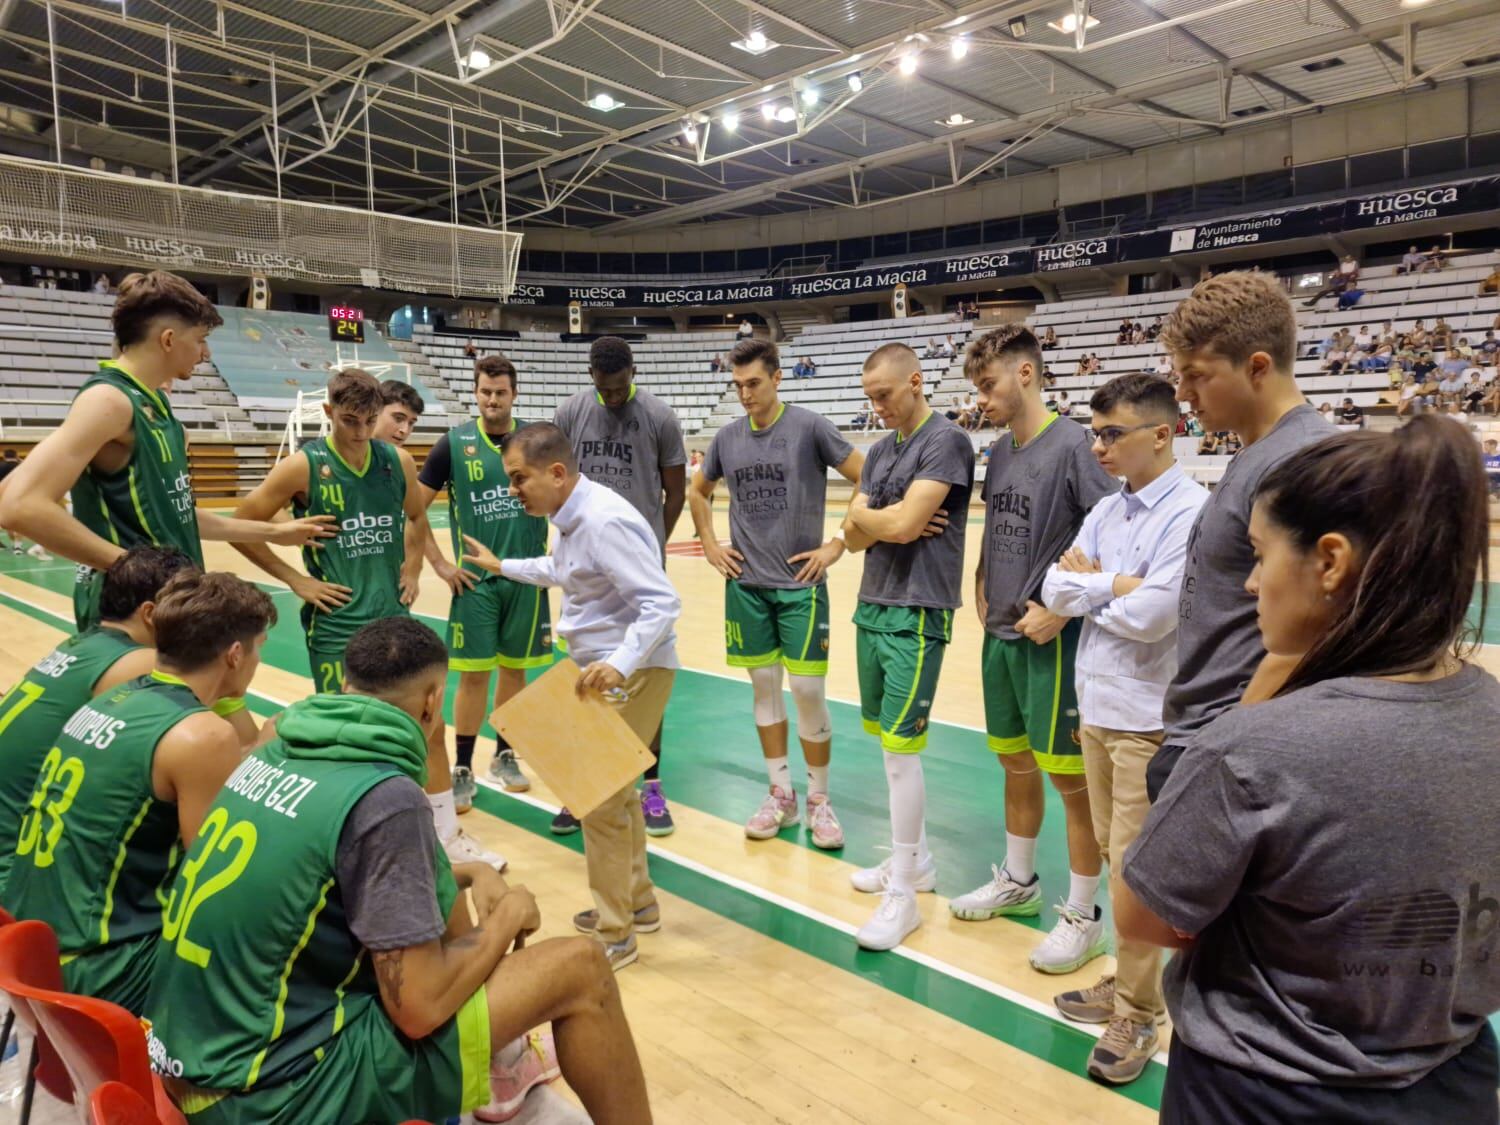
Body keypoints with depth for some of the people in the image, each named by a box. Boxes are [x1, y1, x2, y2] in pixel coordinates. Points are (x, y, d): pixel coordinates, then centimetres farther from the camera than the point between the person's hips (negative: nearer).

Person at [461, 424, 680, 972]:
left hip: (630, 673, -11)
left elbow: (662, 603, -29)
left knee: (600, 801, -4)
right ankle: (638, 903, 39)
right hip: (603, 670, 11)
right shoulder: (574, 518, 7)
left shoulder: (604, 521, -25)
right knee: (612, 788, 22)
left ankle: (612, 936, 12)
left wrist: (621, 663, -40)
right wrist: (501, 566, 37)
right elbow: (560, 569, 29)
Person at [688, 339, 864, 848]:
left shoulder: (809, 427, -7)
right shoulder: (727, 437, 5)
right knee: (764, 686, 9)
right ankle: (781, 794, 23)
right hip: (745, 584, 4)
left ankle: (819, 800, 14)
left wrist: (839, 544, -9)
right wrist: (710, 545, 10)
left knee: (808, 691, -2)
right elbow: (698, 491, 21)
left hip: (800, 583, -4)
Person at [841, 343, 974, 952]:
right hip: (872, 607, 8)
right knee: (888, 740, 14)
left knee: (900, 748, -6)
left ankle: (902, 894, 5)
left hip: (917, 614, -8)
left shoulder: (946, 441, -11)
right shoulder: (879, 451, 14)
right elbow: (855, 535, 9)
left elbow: (903, 522, -21)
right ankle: (915, 859, 30)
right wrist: (883, 523, -11)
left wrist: (863, 516, -2)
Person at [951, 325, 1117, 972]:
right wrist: (982, 585, 8)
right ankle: (1018, 882, 38)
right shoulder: (999, 452, 8)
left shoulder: (1072, 445, -15)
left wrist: (1060, 609, -19)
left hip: (1054, 639, -7)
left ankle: (1083, 917, 19)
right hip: (1001, 634, 8)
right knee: (1015, 764, 19)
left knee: (1070, 777, 4)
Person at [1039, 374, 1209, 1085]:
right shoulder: (1104, 512, 8)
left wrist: (1088, 584, -7)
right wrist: (1114, 585, -13)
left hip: (1147, 718, -7)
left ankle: (1137, 1015, 19)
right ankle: (1130, 982, 34)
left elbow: (1151, 615, -24)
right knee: (1117, 858, 17)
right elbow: (1055, 591, 2)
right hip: (1095, 706, 7)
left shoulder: (1191, 512, -16)